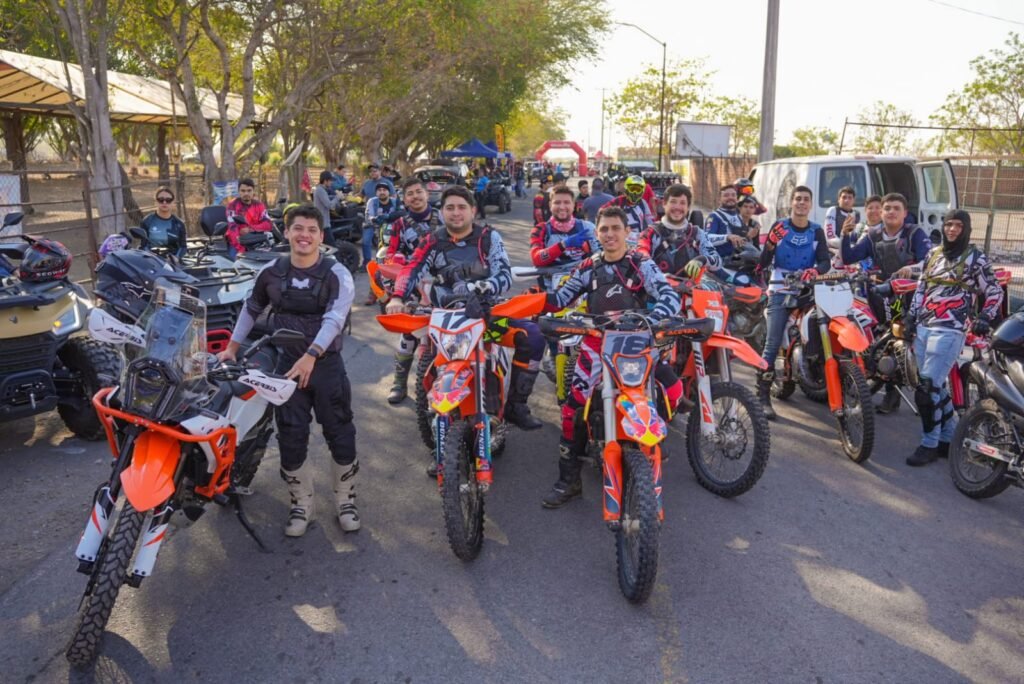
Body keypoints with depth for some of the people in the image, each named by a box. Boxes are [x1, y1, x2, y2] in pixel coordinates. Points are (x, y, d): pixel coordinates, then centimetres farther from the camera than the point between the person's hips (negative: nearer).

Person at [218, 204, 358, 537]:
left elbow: (334, 319, -23)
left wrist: (310, 356, -37)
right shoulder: (271, 272, 3)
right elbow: (251, 309, 19)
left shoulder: (337, 275, -9)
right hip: (286, 364, 3)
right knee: (291, 439, 5)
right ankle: (301, 505, 22)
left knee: (341, 435, 2)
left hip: (326, 363, -2)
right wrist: (232, 347, 20)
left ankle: (345, 501, 22)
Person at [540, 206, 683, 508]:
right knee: (573, 408, -10)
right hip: (598, 340, 1)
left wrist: (653, 318, -32)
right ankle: (568, 480, 0)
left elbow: (670, 296, -13)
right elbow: (560, 298, 9)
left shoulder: (642, 264, 0)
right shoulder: (588, 267, 10)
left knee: (673, 390, -18)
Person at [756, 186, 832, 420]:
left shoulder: (816, 231, 10)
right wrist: (771, 243, -22)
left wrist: (815, 270, -24)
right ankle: (763, 396, -13)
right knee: (772, 344, -11)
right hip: (780, 292, -3)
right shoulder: (779, 227, 3)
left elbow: (826, 261, -1)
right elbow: (763, 263, -3)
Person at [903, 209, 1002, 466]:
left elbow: (995, 292, 4)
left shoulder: (975, 257, 0)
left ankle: (930, 444, -1)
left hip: (949, 331, -6)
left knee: (927, 389, -12)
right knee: (936, 386, 10)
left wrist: (985, 318, -9)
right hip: (923, 328, 6)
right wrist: (910, 319, 14)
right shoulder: (933, 254, 15)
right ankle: (950, 437, 23)